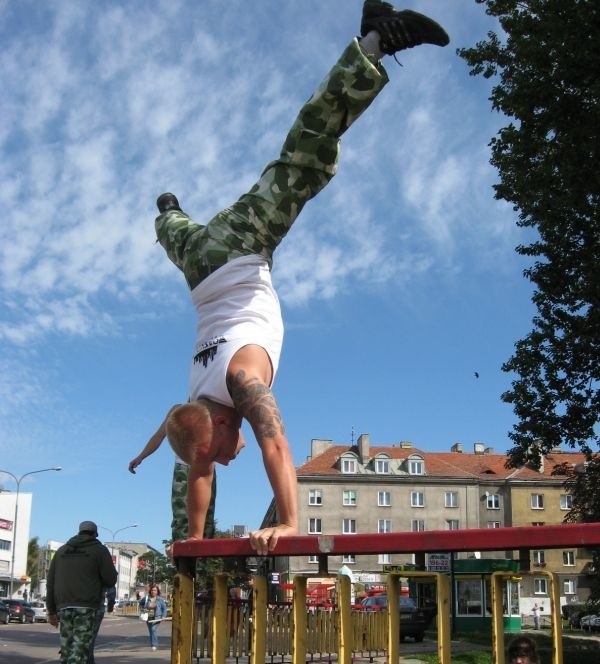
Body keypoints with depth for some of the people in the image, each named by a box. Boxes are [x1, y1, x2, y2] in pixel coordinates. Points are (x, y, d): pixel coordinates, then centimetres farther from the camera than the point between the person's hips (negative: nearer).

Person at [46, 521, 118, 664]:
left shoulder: (62, 550, 18)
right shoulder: (100, 550, 4)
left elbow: (50, 582, 15)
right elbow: (110, 580, -2)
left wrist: (51, 611, 18)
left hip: (64, 606, 5)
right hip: (86, 607, -5)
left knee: (67, 649, 11)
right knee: (79, 652, -7)